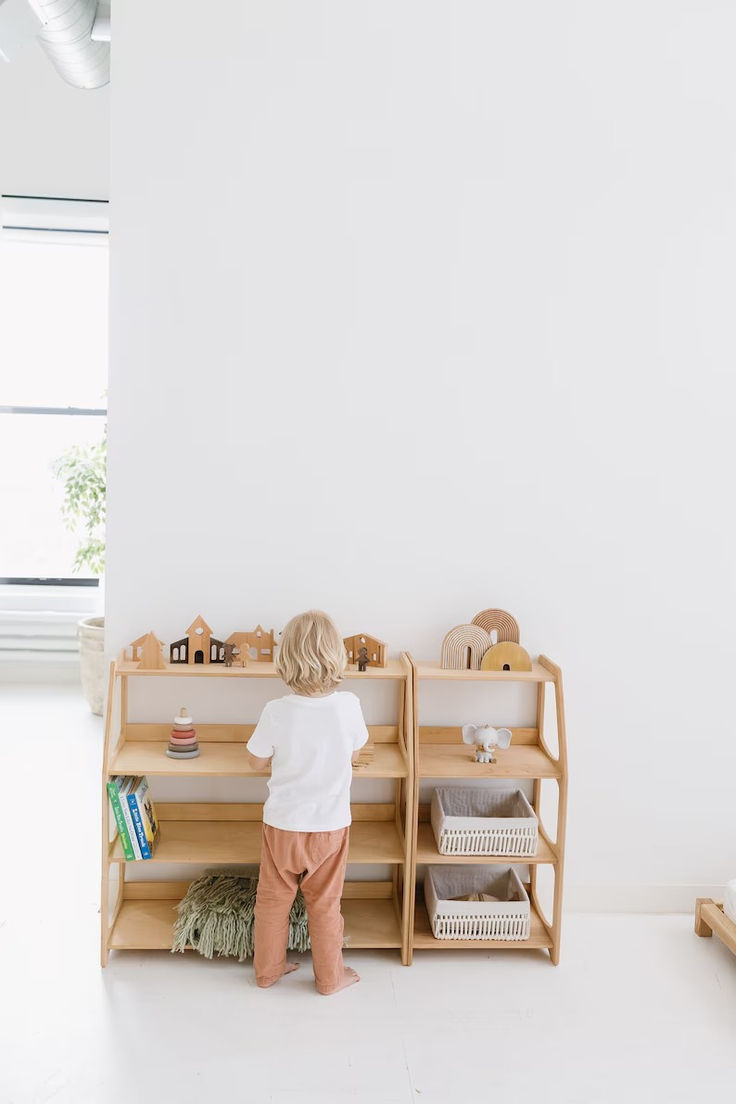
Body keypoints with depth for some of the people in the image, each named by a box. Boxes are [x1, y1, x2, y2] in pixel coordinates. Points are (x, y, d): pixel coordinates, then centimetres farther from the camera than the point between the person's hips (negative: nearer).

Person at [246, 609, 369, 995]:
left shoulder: (277, 711, -20)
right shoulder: (348, 705, -18)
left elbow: (257, 760, -4)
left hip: (283, 823, 0)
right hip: (331, 823, 0)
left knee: (273, 898, 21)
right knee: (325, 904, 18)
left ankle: (267, 970, 38)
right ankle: (330, 977, 34)